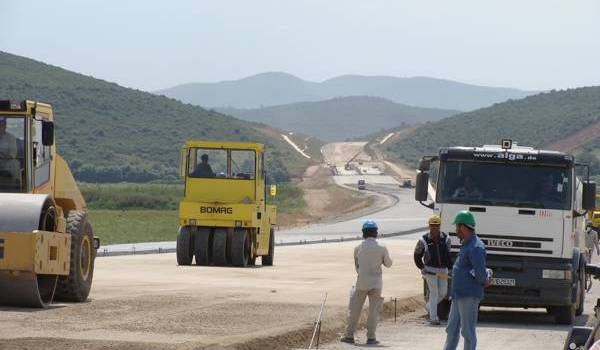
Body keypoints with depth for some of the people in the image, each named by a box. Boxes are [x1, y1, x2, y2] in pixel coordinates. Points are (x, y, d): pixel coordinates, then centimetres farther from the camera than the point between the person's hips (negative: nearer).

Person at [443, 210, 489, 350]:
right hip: (458, 295, 10)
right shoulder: (466, 245, 15)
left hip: (469, 296, -10)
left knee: (468, 331, -4)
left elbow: (480, 273, -26)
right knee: (452, 329, 17)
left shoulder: (475, 247, -18)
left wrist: (483, 281, -7)